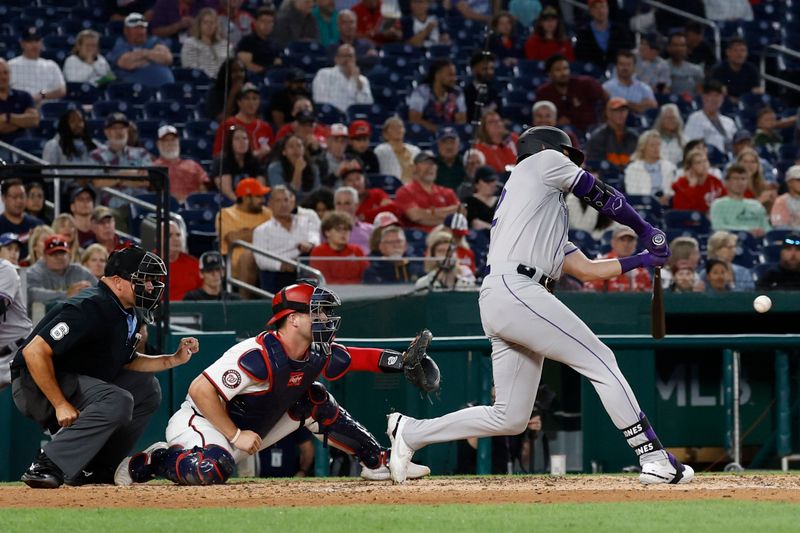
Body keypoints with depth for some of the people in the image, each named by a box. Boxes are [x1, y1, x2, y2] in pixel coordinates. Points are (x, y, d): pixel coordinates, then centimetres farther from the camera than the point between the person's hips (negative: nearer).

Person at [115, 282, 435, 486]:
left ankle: (376, 462, 10)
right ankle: (155, 461, -12)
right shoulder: (257, 356, -29)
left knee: (315, 401, 3)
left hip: (248, 431, 9)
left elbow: (359, 358, 6)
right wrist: (236, 436, -28)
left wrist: (404, 362, -12)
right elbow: (200, 390, -30)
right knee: (212, 470, -41)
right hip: (199, 422, -9)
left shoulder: (317, 355, -3)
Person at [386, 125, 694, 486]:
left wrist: (643, 259, 28)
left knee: (510, 418, 8)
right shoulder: (544, 161, 13)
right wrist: (646, 231, 27)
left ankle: (410, 432, 14)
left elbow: (587, 269, 28)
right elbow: (603, 196, 14)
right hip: (514, 290, -9)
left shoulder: (550, 223, 34)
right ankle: (654, 459, -13)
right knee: (600, 361, -9)